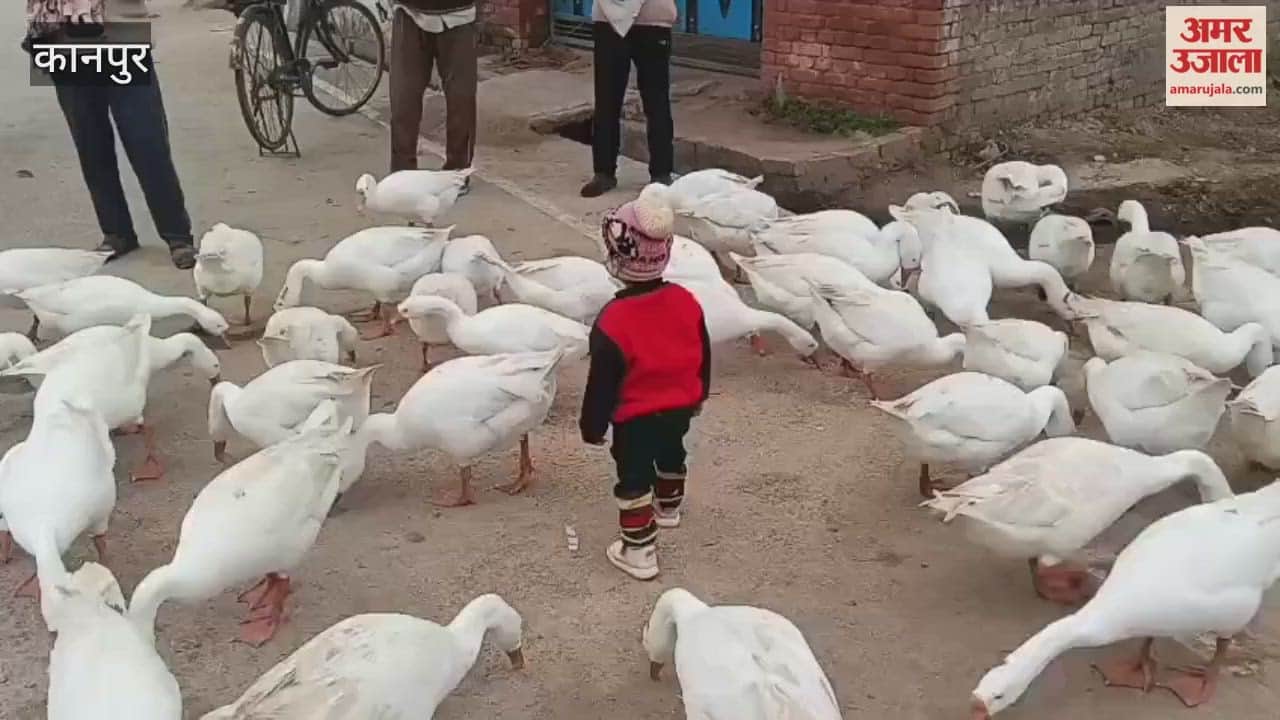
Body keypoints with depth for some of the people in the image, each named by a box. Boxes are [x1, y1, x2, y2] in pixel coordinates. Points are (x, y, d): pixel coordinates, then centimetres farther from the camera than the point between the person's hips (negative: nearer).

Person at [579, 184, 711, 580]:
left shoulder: (613, 320, -28)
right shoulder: (687, 302, -11)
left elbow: (603, 381, -20)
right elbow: (703, 357, 2)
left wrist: (592, 425, -6)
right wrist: (697, 397, 19)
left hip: (636, 417, -6)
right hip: (681, 408, 6)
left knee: (634, 479, 9)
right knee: (671, 456, 31)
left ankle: (639, 550, 14)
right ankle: (669, 507, 56)